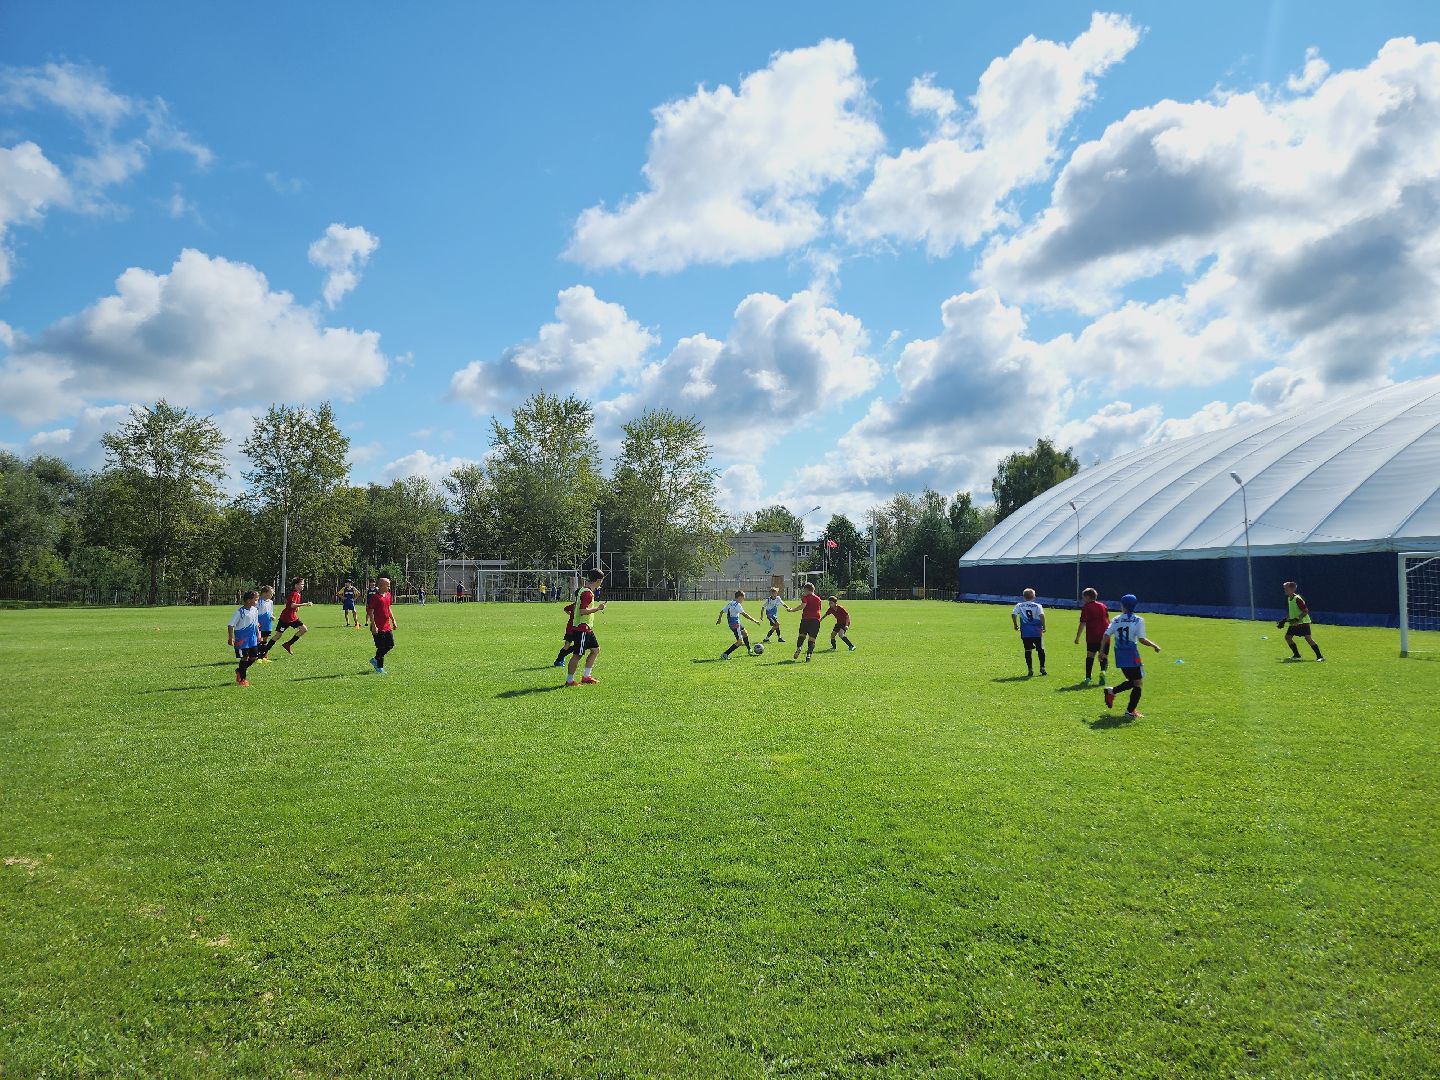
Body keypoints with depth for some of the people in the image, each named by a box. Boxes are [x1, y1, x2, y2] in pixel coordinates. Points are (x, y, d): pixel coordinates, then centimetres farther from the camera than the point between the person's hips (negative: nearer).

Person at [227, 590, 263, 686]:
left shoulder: (255, 610, 5)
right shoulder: (240, 611, -15)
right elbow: (230, 625, -13)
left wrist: (258, 635, 15)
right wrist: (230, 638, -18)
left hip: (252, 638, 7)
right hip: (242, 638, -7)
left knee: (254, 656, 5)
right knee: (245, 657, -4)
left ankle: (240, 670, 27)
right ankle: (242, 679, 9)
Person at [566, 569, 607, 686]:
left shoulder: (586, 590, 13)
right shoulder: (587, 593, -20)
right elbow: (582, 611, -27)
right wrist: (598, 608, -20)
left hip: (588, 628, 11)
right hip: (582, 628, -11)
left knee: (595, 650, 15)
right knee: (578, 654, -4)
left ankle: (586, 676, 21)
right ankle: (569, 680, 5)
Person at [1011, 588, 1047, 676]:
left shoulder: (1019, 606, 5)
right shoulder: (1037, 606, 3)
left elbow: (1013, 614, -7)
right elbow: (1042, 615, -13)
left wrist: (1015, 624, 5)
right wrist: (1044, 626, -3)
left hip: (1025, 632, 0)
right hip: (1037, 631, 0)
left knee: (1028, 651, 4)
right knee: (1040, 649, 12)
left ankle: (1030, 669, 0)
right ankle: (1042, 667, 11)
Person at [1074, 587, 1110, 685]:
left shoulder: (1086, 607, -2)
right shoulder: (1103, 606, 15)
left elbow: (1082, 624, -8)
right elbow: (1108, 622, 21)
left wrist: (1077, 637, -4)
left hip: (1092, 637, -3)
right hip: (1104, 636, 3)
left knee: (1090, 656, 6)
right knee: (1104, 656, 8)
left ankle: (1088, 678, 2)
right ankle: (1103, 671, -20)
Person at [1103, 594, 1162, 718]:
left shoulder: (1116, 620, 4)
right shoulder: (1138, 620, -6)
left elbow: (1106, 635, 1)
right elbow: (1141, 639, -14)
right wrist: (1155, 646, 1)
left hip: (1120, 655, 5)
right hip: (1131, 655, -5)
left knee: (1132, 681, 22)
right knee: (1137, 683, 6)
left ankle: (1111, 691, 8)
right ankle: (1130, 711, 6)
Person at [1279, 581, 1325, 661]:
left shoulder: (1297, 599, -19)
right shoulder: (1289, 599, 9)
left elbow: (1305, 611, -21)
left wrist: (1297, 619, -28)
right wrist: (1284, 620, 16)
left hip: (1303, 622, -9)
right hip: (1294, 623, 9)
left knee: (1308, 638, -15)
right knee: (1287, 637, 5)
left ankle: (1319, 656, -12)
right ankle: (1296, 654, 16)